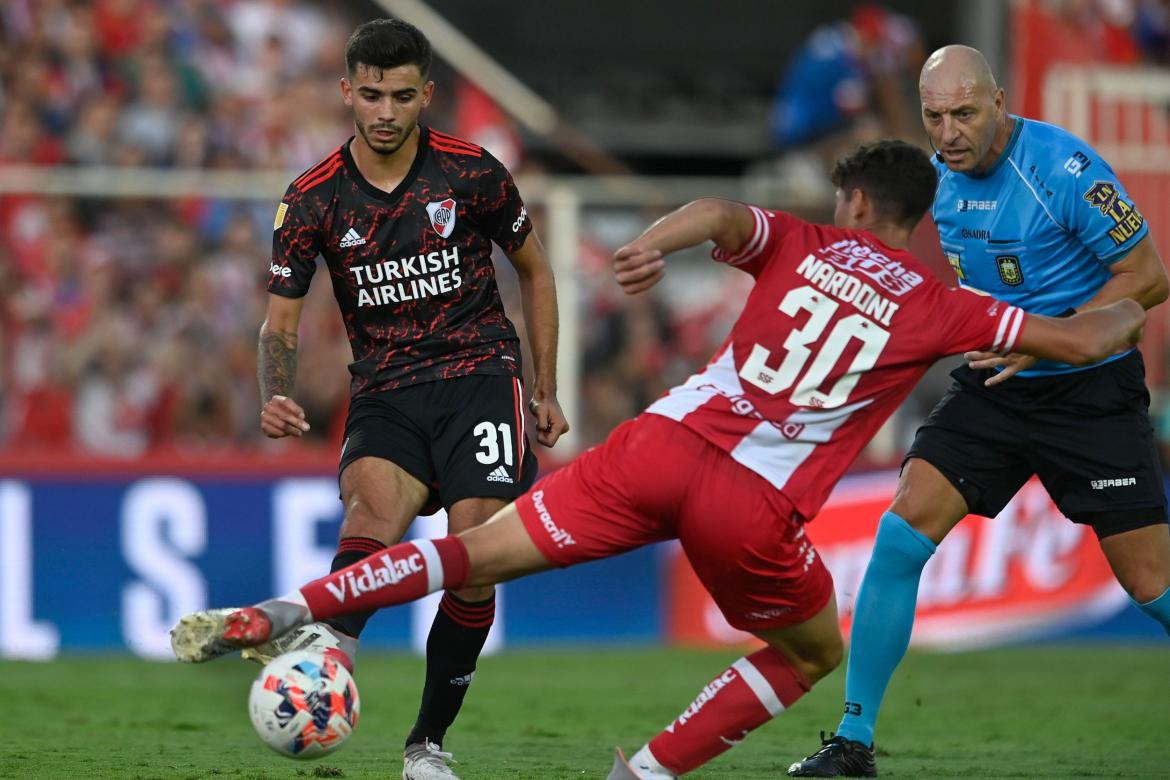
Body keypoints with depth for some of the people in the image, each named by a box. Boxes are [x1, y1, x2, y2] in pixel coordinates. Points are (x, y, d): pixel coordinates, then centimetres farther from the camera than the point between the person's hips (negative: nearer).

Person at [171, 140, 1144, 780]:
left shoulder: (802, 244, 15)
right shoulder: (938, 306, 11)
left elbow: (721, 213, -7)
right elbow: (1077, 343, 15)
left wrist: (657, 242, -21)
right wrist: (1123, 313, 35)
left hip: (667, 440, 2)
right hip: (755, 505, -2)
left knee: (480, 553, 5)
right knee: (814, 652, 24)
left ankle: (277, 614, -8)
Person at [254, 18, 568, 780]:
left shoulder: (471, 173, -2)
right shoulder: (314, 199, -1)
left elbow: (534, 269, 12)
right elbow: (281, 322, 2)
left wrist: (548, 390, 12)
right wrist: (278, 398, -19)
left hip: (480, 374, 0)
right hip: (385, 393, 0)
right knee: (375, 501, -31)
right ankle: (328, 649, -57)